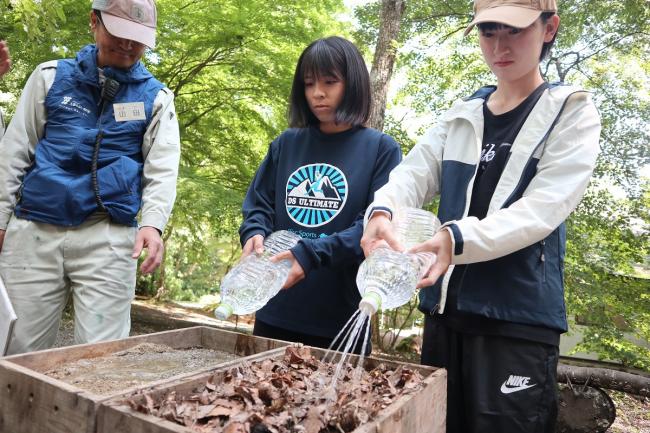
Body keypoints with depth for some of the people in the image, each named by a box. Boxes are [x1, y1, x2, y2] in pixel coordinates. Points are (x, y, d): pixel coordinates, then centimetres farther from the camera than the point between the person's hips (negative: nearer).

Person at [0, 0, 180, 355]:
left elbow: (162, 169, -1)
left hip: (108, 236, -1)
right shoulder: (51, 76, 11)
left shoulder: (155, 97, 9)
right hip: (33, 230, 2)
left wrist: (152, 222, -18)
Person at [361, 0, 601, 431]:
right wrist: (382, 213, -26)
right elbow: (413, 173, -3)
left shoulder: (572, 113, -1)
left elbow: (544, 208, -16)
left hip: (519, 320, -4)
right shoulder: (461, 116, 12)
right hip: (445, 310, 5)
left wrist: (458, 239, -33)